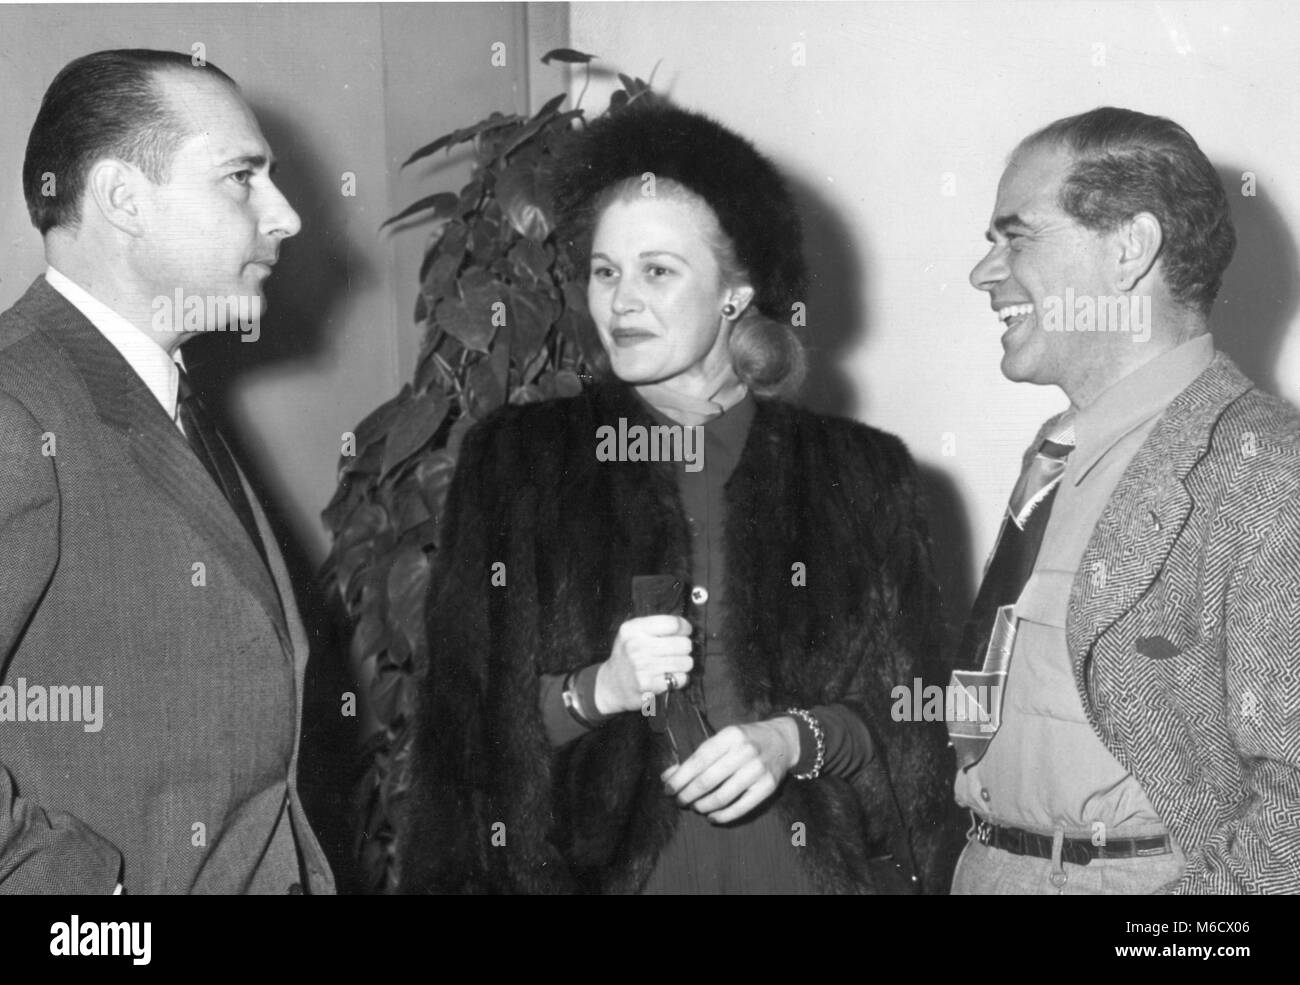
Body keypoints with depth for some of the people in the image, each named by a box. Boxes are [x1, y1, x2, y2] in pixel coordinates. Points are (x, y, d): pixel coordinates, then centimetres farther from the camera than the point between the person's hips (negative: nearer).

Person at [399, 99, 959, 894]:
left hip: (807, 859, 0)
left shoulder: (859, 473, -1)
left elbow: (912, 721, 1)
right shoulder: (513, 462, -2)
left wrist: (795, 739, -17)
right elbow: (465, 722, -1)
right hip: (593, 860, 0)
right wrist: (594, 692, -18)